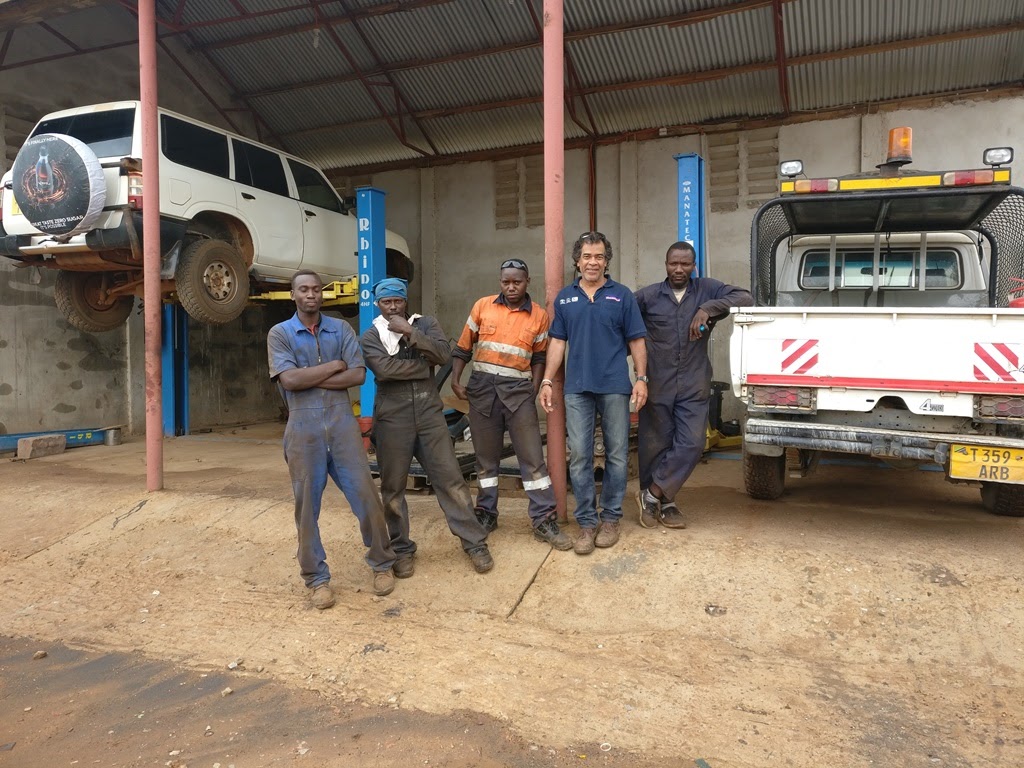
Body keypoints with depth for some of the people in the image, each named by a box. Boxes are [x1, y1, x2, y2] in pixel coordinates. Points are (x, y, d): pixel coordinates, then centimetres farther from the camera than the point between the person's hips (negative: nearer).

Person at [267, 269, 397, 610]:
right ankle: (317, 578, 18)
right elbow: (289, 380, -11)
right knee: (307, 504, 5)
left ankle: (382, 563, 20)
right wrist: (333, 366, -5)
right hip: (304, 425, -1)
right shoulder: (280, 333, 4)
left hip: (342, 419, 1)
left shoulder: (341, 329, 9)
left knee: (365, 494, 1)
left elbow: (358, 375, -3)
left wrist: (310, 378, -9)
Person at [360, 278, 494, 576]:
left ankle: (475, 542, 11)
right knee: (393, 487, 7)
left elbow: (444, 354, -10)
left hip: (429, 413, 1)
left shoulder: (425, 324, 8)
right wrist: (425, 364, -9)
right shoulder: (371, 337, 3)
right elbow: (384, 368, -16)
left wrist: (410, 332, -16)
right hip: (392, 419, 0)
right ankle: (401, 549, 23)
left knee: (450, 479, 2)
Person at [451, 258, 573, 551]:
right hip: (482, 385, 1)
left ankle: (544, 521, 5)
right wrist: (455, 380, 0)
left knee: (532, 455, -2)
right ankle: (486, 514, 25)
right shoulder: (482, 306, 3)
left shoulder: (539, 315, 2)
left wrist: (534, 390, -1)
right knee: (486, 454, 11)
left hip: (518, 389, -1)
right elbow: (463, 346, 8)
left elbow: (539, 357, 10)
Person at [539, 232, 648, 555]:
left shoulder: (621, 295, 5)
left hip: (615, 386, -1)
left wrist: (641, 378, -5)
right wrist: (547, 381, 4)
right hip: (577, 388, 2)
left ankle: (611, 517, 20)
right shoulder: (565, 297, 11)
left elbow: (636, 340, 4)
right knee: (579, 455, 2)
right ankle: (587, 522, 12)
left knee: (617, 454, 6)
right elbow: (557, 341, 11)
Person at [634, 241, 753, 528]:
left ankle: (652, 495, 11)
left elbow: (745, 298, -6)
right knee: (656, 446, 5)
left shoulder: (707, 289, 5)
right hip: (657, 386, -1)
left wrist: (708, 308, -19)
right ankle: (665, 502, 24)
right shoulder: (647, 296, 2)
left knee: (691, 444, -5)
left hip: (694, 387, 1)